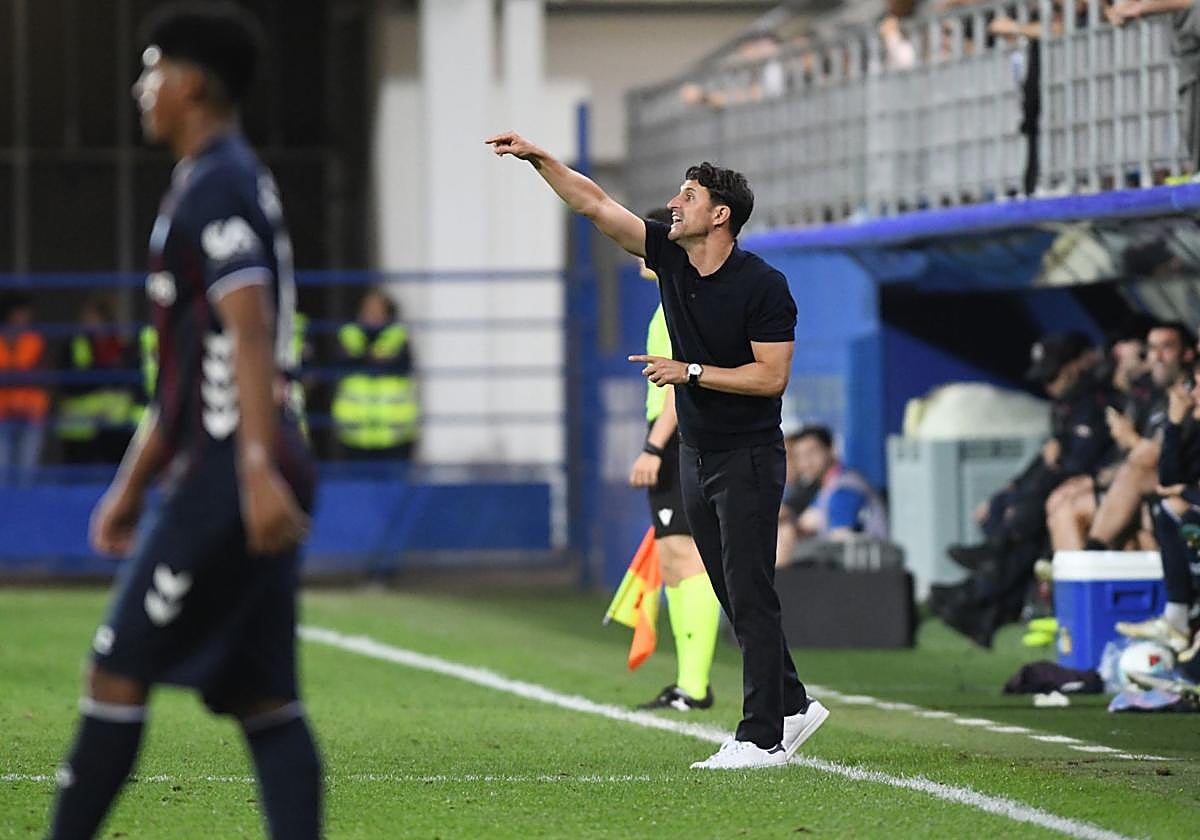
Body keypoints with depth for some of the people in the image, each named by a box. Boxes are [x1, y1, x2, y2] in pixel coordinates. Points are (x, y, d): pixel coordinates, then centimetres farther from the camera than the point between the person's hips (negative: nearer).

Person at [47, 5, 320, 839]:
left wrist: (259, 471, -30)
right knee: (263, 698, 5)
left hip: (230, 477, -10)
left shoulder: (213, 189, -10)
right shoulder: (241, 181, 22)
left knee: (119, 668, -5)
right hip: (237, 471, 10)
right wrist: (132, 487, 29)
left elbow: (249, 334, -22)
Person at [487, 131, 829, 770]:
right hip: (696, 455, 7)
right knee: (734, 597, 11)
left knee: (750, 597, -9)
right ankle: (790, 706, 22)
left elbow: (771, 376, -17)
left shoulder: (763, 286, -14)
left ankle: (761, 739, -8)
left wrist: (689, 372, -19)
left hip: (748, 458, -7)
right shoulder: (669, 254, 4)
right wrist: (537, 158, -4)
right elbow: (593, 203, 4)